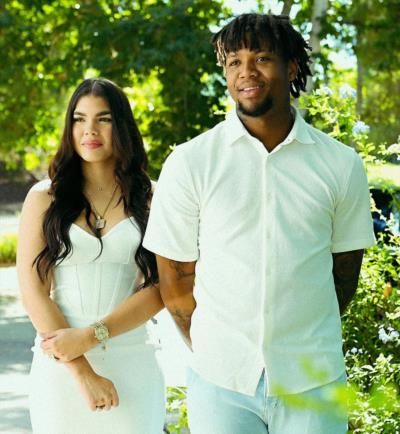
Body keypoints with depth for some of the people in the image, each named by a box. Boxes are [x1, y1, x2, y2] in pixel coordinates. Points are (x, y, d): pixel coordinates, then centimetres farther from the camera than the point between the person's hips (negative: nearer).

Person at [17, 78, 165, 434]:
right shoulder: (44, 198, 2)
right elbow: (33, 293, -4)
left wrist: (90, 336, -15)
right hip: (60, 366, 0)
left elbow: (159, 289, -4)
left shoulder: (149, 200, 4)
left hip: (131, 363, 0)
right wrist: (83, 373, -12)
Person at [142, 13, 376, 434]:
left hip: (313, 382, 1)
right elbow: (175, 279, 3)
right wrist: (217, 355, 4)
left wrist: (302, 348, 6)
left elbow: (344, 275, 9)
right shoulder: (190, 163, -2)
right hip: (220, 383, 0)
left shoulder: (341, 165, 1)